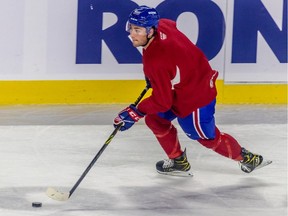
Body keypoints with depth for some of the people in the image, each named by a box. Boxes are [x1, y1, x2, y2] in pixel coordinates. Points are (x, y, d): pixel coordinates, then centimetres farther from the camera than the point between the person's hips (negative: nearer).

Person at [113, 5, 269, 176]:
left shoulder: (155, 62, -36)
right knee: (155, 119, 13)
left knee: (208, 138, 12)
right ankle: (179, 162, 28)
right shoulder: (161, 25, -13)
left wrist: (137, 113, -15)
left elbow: (162, 102, -28)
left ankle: (247, 158, 34)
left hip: (195, 99, -9)